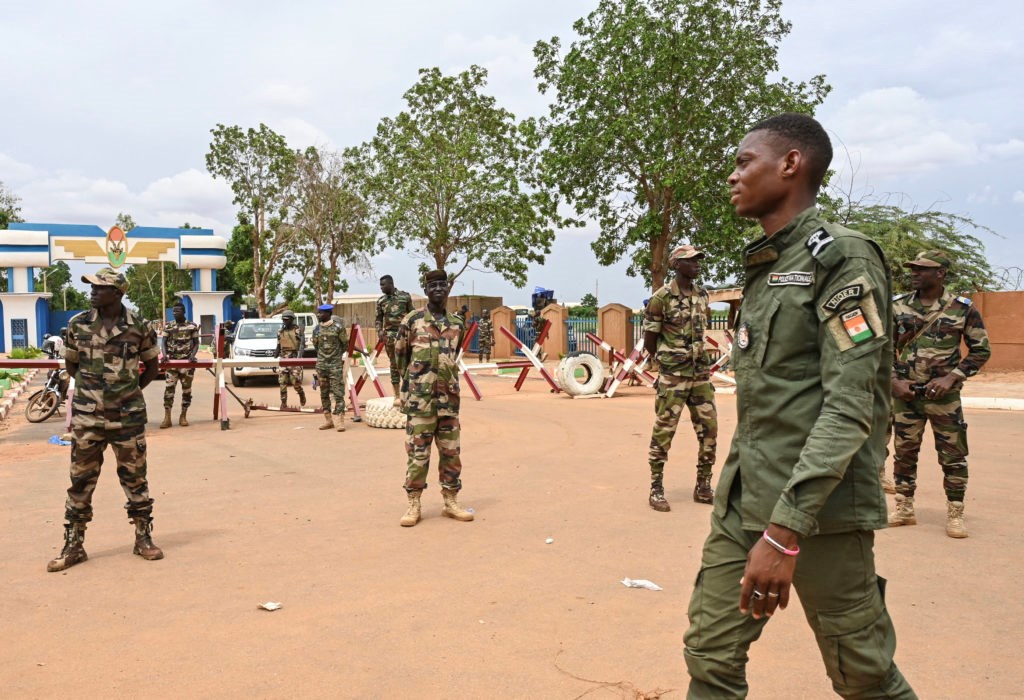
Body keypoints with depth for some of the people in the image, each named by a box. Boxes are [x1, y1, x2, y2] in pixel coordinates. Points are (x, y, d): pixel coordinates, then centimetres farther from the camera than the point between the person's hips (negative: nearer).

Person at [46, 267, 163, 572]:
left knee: (135, 479, 8)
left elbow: (152, 365, 9)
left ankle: (144, 538, 20)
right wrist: (92, 388, 11)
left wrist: (129, 392, 8)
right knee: (81, 481, 7)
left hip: (128, 417, -1)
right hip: (86, 417, 1)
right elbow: (70, 364, 14)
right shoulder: (78, 325, 0)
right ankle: (73, 546, 17)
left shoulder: (138, 326, -4)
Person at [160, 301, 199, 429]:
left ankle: (183, 416, 14)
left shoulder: (192, 326, 2)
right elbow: (164, 343, 6)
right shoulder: (168, 326, 7)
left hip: (187, 362, -1)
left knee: (186, 389, 4)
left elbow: (196, 343, 5)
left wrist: (193, 355, -12)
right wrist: (165, 355, -12)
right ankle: (167, 417, -7)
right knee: (169, 388, -7)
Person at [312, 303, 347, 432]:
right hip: (321, 365, 5)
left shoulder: (338, 328, -5)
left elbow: (345, 345, 3)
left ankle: (339, 421, -7)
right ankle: (328, 420, 15)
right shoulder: (317, 329, 7)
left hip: (336, 365, -5)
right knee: (324, 393, 8)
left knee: (338, 393, -7)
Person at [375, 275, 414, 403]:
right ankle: (396, 394, 10)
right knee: (394, 364, 5)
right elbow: (378, 318, 12)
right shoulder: (381, 301, 5)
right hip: (390, 335, 2)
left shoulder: (405, 296, -1)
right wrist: (379, 330, -5)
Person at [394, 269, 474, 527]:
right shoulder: (412, 320, -2)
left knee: (450, 451, 8)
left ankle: (451, 502, 18)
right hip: (419, 398, -4)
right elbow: (400, 355, 8)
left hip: (449, 397, 4)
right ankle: (414, 504, 9)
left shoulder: (458, 324, 9)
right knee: (418, 452, 0)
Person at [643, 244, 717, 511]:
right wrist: (669, 361, 4)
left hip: (701, 373, 6)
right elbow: (649, 342, -6)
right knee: (663, 432, -1)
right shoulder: (661, 298, -12)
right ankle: (656, 490, 9)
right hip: (672, 377, -6)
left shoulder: (702, 294, 7)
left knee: (709, 428, 7)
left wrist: (698, 359, 16)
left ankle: (703, 486, 19)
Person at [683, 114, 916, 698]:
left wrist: (785, 530, -26)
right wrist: (756, 514, 19)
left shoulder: (843, 259, -10)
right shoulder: (762, 266, 14)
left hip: (818, 506, -7)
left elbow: (851, 408, -20)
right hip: (743, 500, 7)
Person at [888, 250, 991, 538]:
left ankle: (955, 514, 17)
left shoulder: (963, 308, -4)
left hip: (943, 395, -2)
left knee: (953, 456, 3)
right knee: (904, 453, 10)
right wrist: (894, 380, -3)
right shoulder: (898, 306, 2)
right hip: (905, 393, 3)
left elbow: (981, 349, 0)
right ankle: (904, 509, 22)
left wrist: (951, 378, -11)